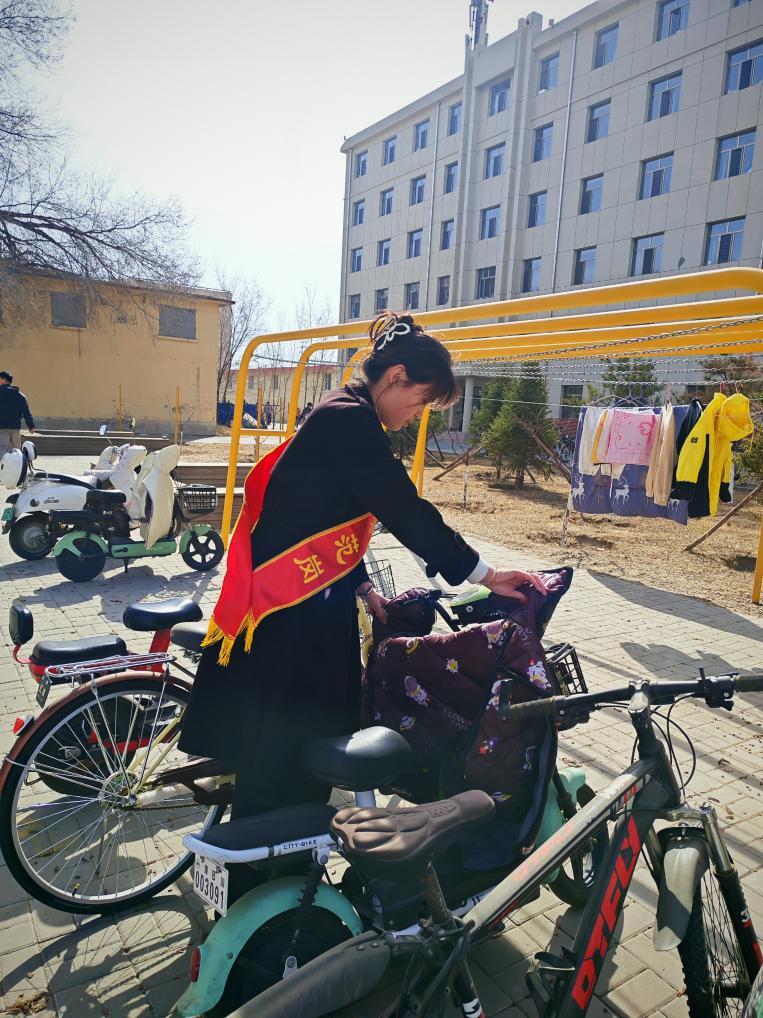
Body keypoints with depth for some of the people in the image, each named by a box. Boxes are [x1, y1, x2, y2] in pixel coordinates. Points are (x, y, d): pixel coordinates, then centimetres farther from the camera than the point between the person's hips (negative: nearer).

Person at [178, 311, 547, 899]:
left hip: (317, 612, 10)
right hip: (288, 621, -10)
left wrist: (363, 587, 10)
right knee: (279, 769, 5)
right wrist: (483, 574, -13)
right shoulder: (349, 421, -17)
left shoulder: (346, 421, 14)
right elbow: (407, 513, -20)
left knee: (313, 752, 20)